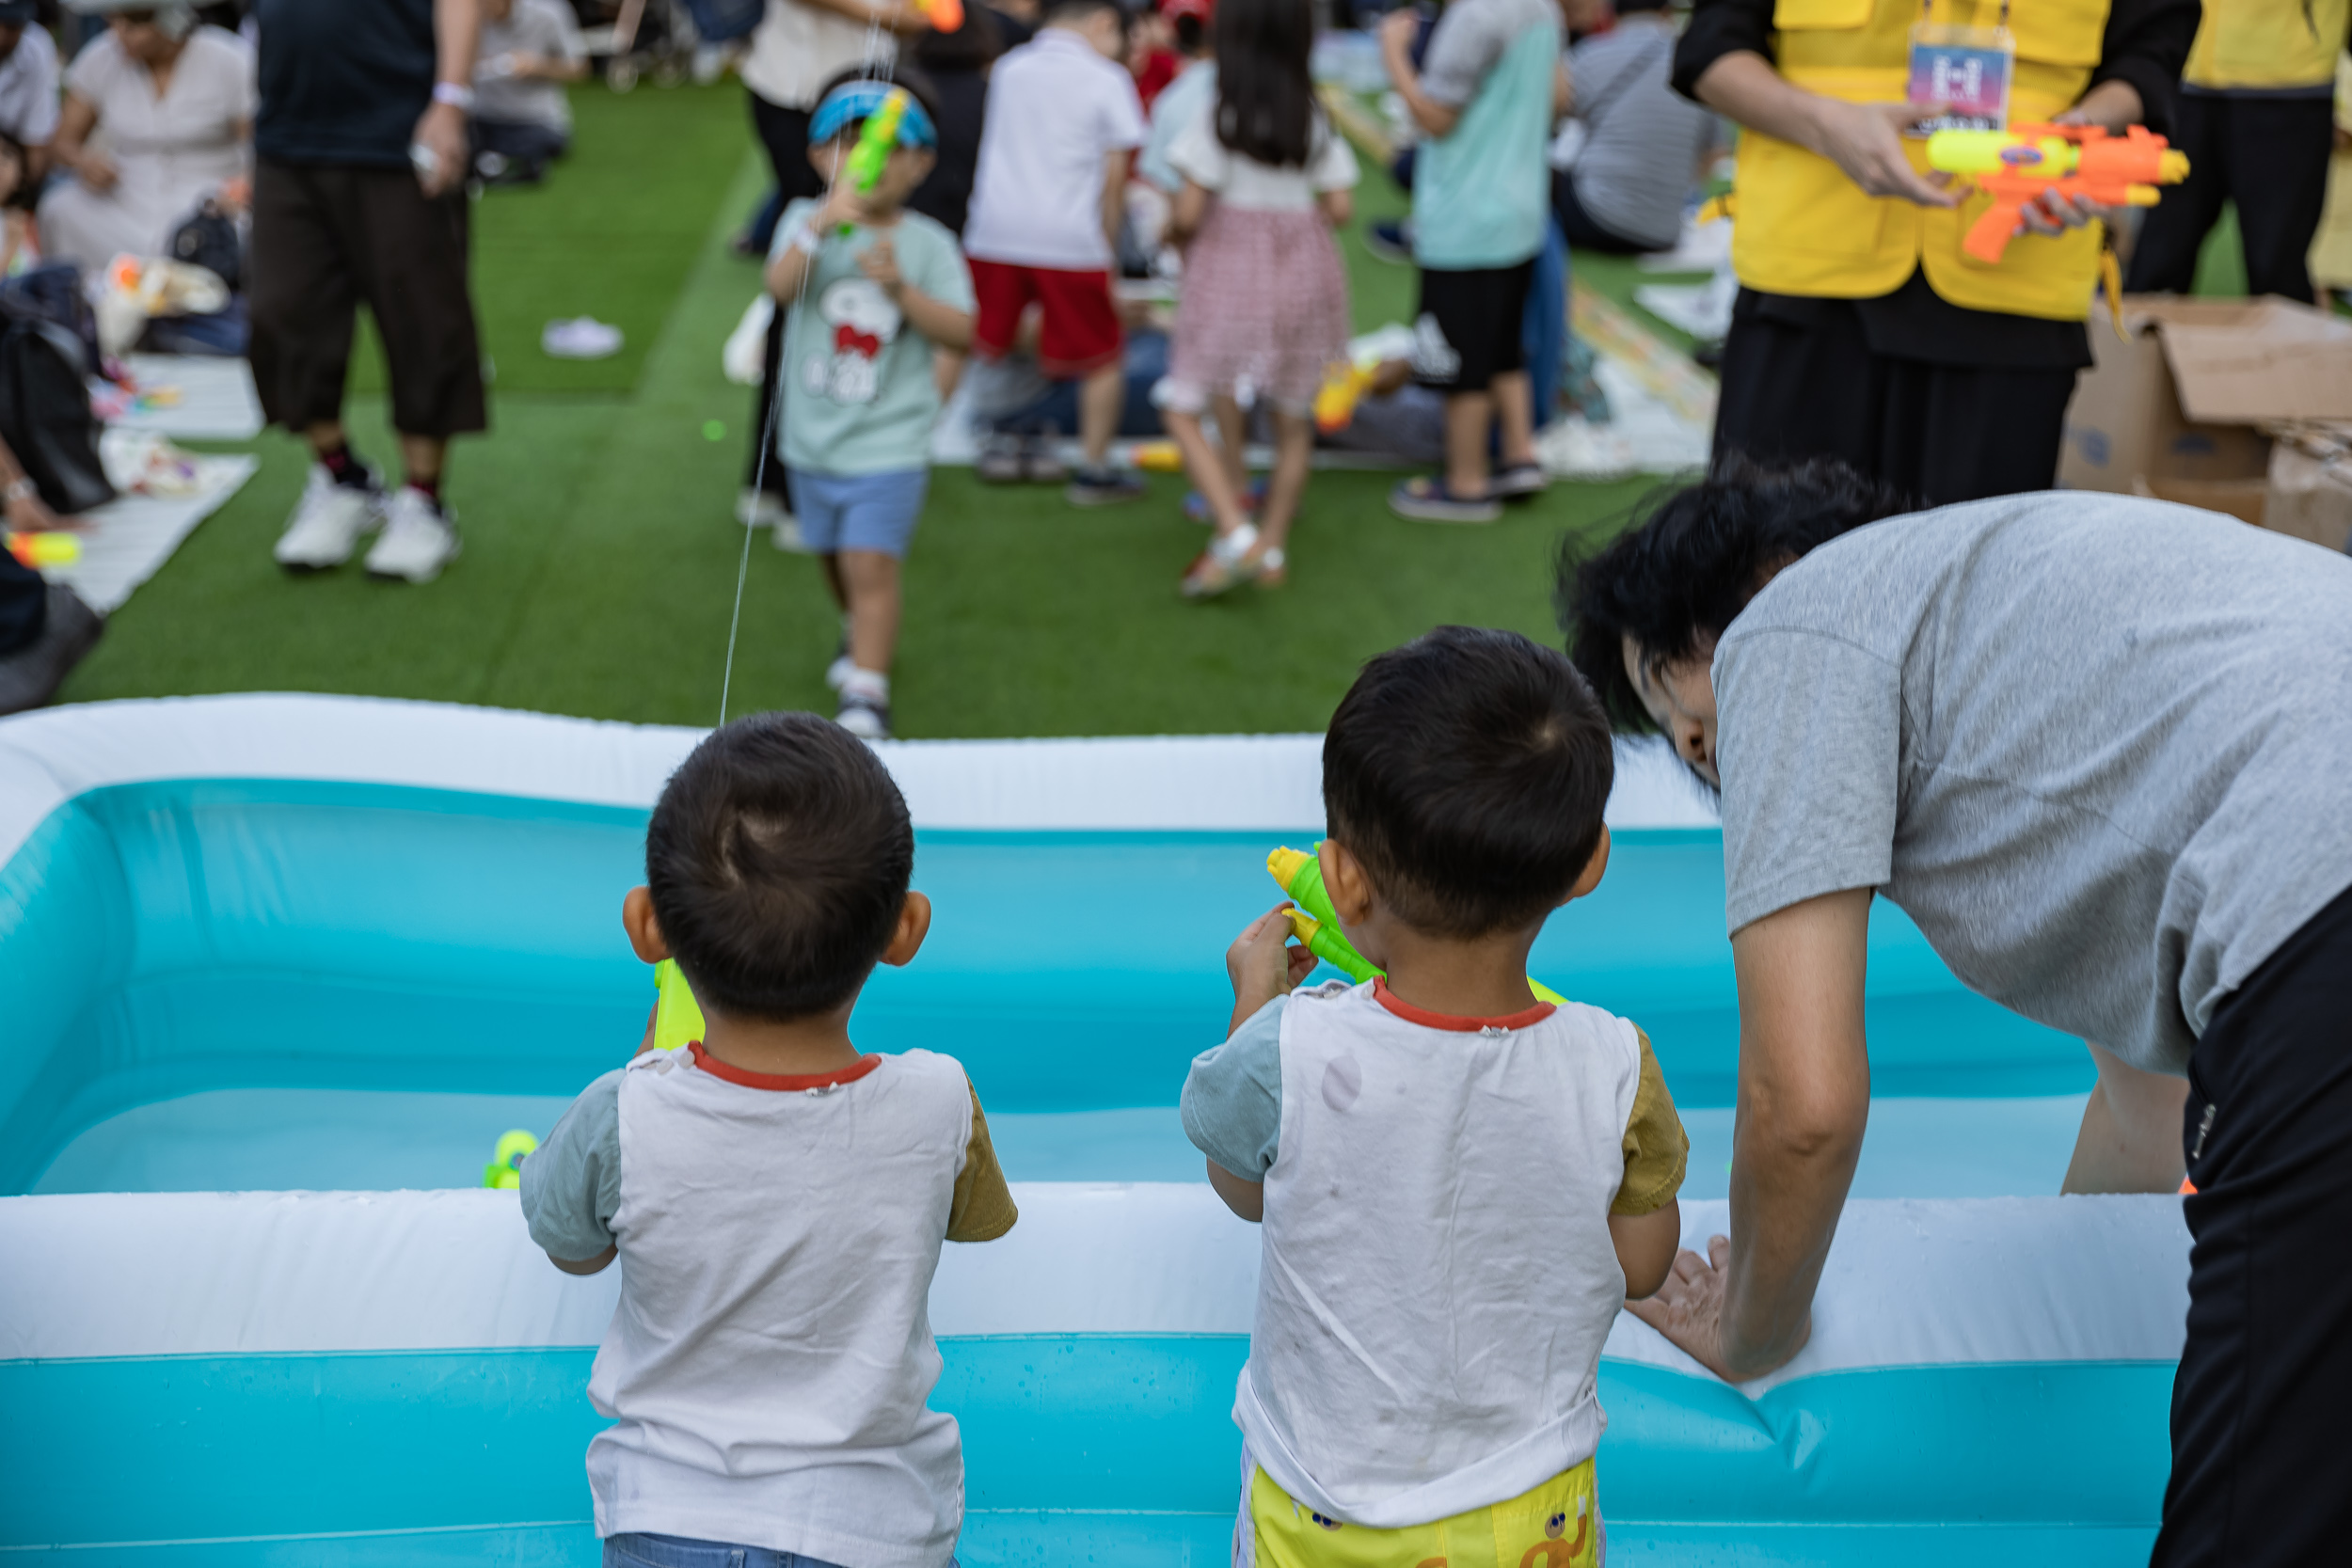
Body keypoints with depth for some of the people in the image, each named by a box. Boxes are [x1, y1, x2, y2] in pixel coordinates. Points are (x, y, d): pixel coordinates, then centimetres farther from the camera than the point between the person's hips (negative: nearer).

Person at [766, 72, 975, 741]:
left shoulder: (928, 243, -5)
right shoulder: (806, 222, -3)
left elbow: (961, 333, -13)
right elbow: (780, 287, -23)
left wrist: (900, 286, -26)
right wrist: (822, 226, -38)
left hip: (889, 442, -3)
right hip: (814, 436, 3)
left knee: (871, 563, -12)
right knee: (834, 556, 21)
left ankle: (867, 695, -9)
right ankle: (861, 634, 50)